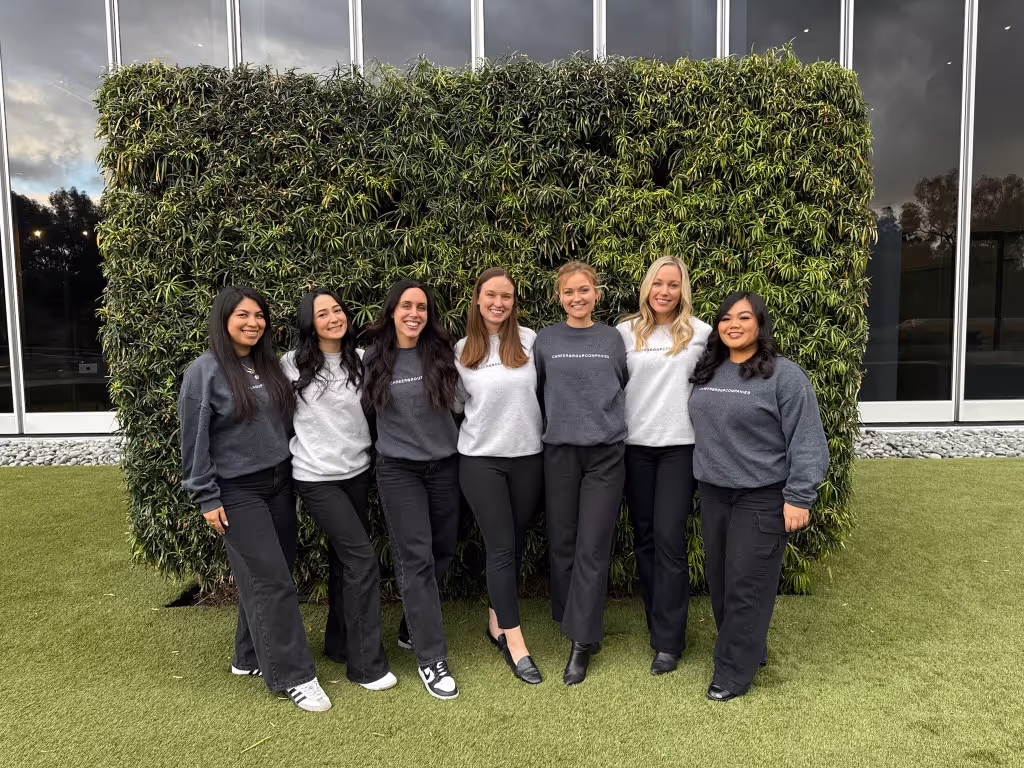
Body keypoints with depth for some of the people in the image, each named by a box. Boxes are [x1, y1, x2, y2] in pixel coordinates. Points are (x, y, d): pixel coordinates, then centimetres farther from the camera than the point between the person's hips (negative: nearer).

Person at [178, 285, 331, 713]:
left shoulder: (270, 366, 9)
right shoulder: (204, 371, -8)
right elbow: (194, 441, -8)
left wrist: (294, 474, 14)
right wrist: (207, 500, -10)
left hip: (279, 484, 6)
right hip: (237, 491, -6)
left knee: (262, 578, 11)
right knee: (272, 580, -6)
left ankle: (250, 656, 28)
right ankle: (293, 675, 3)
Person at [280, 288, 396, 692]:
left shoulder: (361, 361, 1)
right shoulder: (292, 365, -7)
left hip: (357, 471, 4)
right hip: (316, 476, -4)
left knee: (345, 557, 14)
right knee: (362, 557, -10)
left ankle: (339, 641, 33)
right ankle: (367, 663, 2)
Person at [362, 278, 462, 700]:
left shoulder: (442, 352, -1)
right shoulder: (374, 358, -3)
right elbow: (365, 405, 7)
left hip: (445, 464, 3)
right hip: (398, 468, -2)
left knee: (442, 551, 11)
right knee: (416, 558, -4)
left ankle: (412, 627, 35)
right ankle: (431, 658, 6)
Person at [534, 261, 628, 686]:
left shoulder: (613, 339, 4)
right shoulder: (545, 340, 3)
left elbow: (625, 388, 12)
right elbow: (537, 392, 10)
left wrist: (608, 422, 7)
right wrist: (555, 424, 10)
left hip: (605, 452, -1)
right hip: (559, 451, 1)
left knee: (592, 548, -2)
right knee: (562, 543, 7)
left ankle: (581, 642, 7)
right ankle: (575, 624, 26)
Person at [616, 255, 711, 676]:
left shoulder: (700, 332, -1)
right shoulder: (626, 331, 3)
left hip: (680, 446, -2)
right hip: (634, 445, 3)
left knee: (669, 540, -5)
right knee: (644, 538, 11)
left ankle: (668, 641, 6)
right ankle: (658, 621, 29)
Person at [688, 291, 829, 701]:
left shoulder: (784, 375, -10)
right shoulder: (707, 372, 9)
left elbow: (806, 440, -12)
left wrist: (798, 497, -16)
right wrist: (703, 477, 14)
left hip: (762, 497, -6)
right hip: (713, 494, 7)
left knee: (747, 585, -1)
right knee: (719, 579, 14)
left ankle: (733, 673, 11)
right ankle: (745, 651, 33)